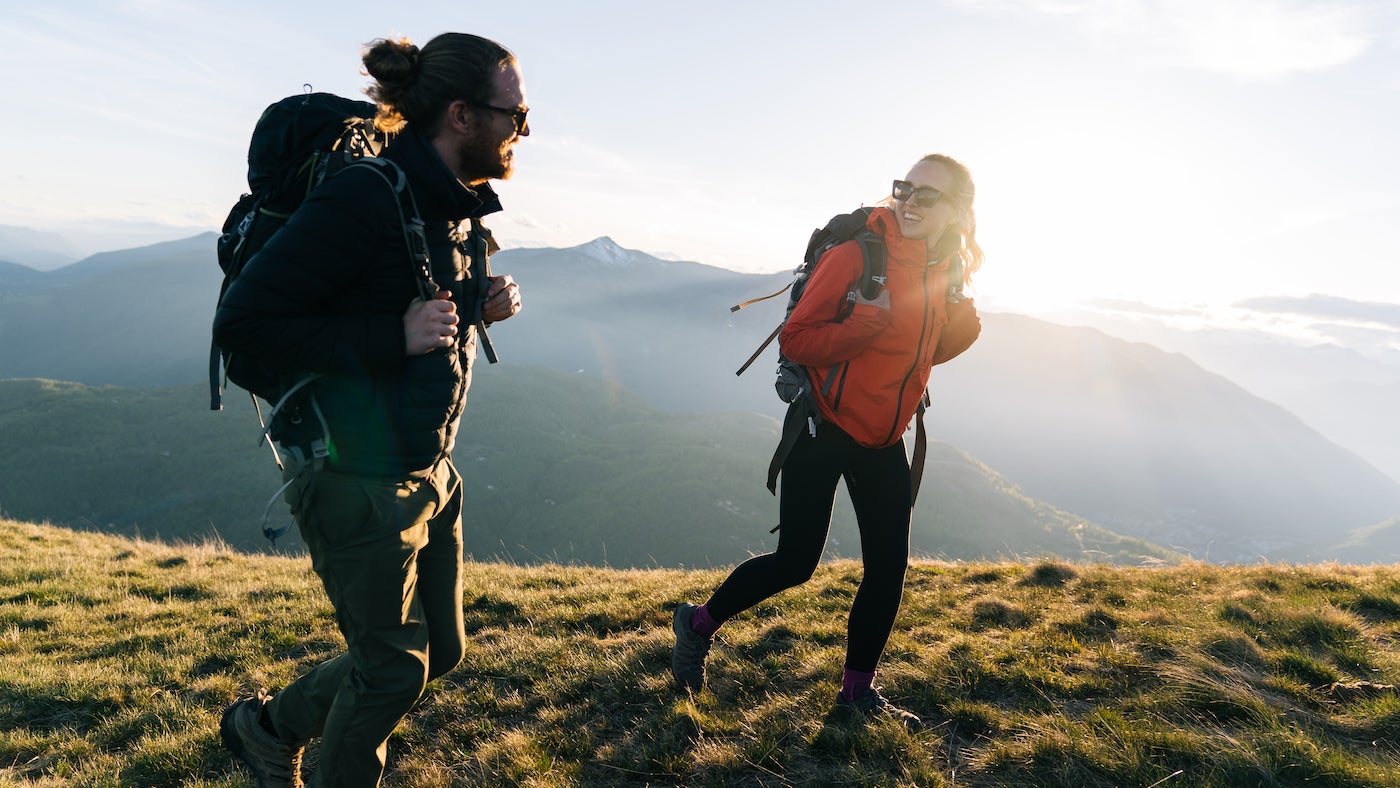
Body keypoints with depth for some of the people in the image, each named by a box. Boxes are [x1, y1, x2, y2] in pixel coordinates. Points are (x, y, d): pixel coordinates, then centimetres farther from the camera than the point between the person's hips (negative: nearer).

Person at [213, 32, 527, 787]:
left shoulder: (450, 206, 7)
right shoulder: (365, 199, -21)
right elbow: (240, 320, -21)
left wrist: (480, 307, 0)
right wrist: (395, 336, -27)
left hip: (430, 471, 9)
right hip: (360, 479, -9)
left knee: (441, 649, 19)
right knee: (392, 670, 7)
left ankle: (267, 727, 41)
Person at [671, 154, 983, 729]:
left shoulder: (949, 269, 3)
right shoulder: (860, 252, -17)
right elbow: (795, 340, -18)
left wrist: (965, 323, -3)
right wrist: (869, 321, -30)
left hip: (883, 442, 7)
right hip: (825, 429, -6)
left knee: (888, 566, 7)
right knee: (795, 562, -3)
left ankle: (858, 693, 25)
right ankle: (699, 623, 23)